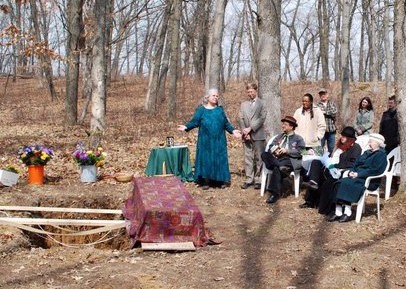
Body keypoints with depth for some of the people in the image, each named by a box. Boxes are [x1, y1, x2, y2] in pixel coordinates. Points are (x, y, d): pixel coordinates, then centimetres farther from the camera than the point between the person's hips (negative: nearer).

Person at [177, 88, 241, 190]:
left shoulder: (220, 110, 12)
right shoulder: (201, 109, 4)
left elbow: (226, 123, 12)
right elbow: (194, 121, -3)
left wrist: (233, 130, 0)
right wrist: (186, 126, -18)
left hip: (219, 141, 2)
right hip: (206, 140, -2)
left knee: (219, 159, 2)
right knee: (205, 159, -2)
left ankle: (221, 180, 7)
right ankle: (206, 181, 2)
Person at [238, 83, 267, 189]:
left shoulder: (261, 103, 3)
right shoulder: (243, 104, 16)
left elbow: (262, 118, -7)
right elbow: (240, 119, 7)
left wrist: (250, 128, -13)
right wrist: (244, 132, -6)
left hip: (258, 135, -3)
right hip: (247, 136, 4)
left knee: (258, 159, -1)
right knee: (248, 158, 4)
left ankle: (258, 180, 4)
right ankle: (248, 179, 9)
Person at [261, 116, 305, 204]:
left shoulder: (298, 138, 12)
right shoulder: (279, 136, 26)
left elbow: (300, 152, -3)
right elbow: (270, 147, 16)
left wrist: (287, 151, -13)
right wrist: (275, 151, -7)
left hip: (290, 160, -5)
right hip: (277, 158, 5)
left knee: (277, 168, -35)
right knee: (264, 154, -24)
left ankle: (275, 193, -29)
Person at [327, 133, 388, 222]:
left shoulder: (381, 155, -4)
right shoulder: (367, 152, 24)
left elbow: (375, 170, -16)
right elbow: (356, 164, 24)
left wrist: (358, 174, -19)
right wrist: (352, 171, 1)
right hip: (357, 177, 8)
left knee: (348, 184, -31)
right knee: (340, 183, -19)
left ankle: (347, 213, -28)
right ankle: (338, 212, -25)